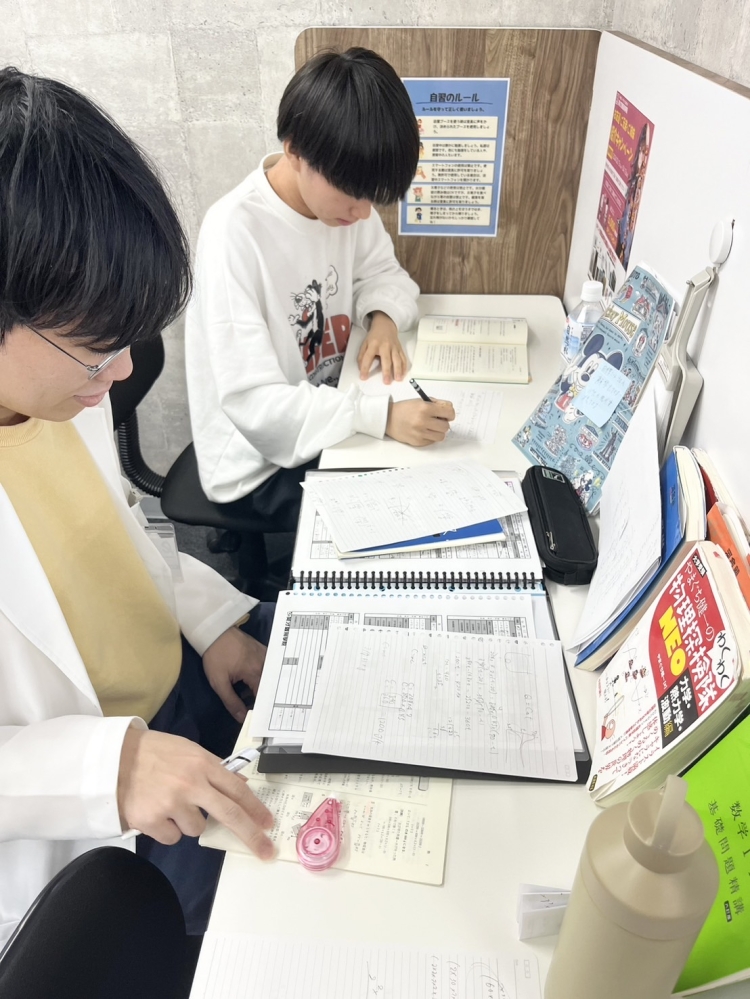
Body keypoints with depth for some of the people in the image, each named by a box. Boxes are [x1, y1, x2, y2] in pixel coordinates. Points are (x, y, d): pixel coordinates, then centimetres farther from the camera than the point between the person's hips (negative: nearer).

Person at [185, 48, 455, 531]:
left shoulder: (341, 195, -8)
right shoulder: (235, 233, -28)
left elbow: (384, 272, 10)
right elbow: (253, 403, -30)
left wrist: (384, 317, -13)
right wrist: (382, 415, -40)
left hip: (331, 415, 7)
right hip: (261, 459, -6)